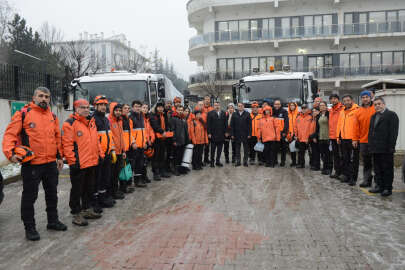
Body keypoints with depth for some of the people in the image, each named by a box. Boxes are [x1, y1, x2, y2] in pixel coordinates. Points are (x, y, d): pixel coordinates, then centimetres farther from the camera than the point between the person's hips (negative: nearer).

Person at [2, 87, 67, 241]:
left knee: (52, 193, 17)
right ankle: (29, 227, 20)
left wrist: (59, 156, 15)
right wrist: (10, 152, -23)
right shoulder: (23, 114, -6)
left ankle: (53, 221, 34)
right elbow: (10, 134, -9)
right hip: (31, 164, -6)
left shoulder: (53, 116, 11)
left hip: (51, 163, 6)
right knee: (29, 196, 5)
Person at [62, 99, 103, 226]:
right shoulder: (70, 123, -10)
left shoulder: (91, 122, 15)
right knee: (77, 190, 2)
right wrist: (72, 161, -18)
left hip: (92, 162, 8)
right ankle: (77, 214, 13)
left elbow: (96, 140, 22)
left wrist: (100, 154, 16)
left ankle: (87, 209, 31)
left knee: (89, 188, 17)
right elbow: (67, 144, -15)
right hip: (79, 164, -8)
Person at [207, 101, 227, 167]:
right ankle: (212, 161, 12)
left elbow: (225, 123, 10)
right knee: (213, 149, 3)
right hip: (213, 134, -3)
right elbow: (208, 124, -5)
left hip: (221, 134, 3)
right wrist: (209, 133, -11)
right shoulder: (210, 113, -1)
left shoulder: (223, 113, 10)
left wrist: (225, 132, 3)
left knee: (220, 149, 8)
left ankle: (218, 161, 18)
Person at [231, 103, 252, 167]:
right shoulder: (234, 114, 7)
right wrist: (232, 134, -2)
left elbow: (249, 125, -1)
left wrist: (249, 134, -8)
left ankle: (245, 161, 13)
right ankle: (238, 161, 15)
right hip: (237, 135, 1)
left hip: (245, 135, -1)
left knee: (246, 149, 4)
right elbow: (232, 125, 5)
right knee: (237, 149, 7)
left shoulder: (247, 114, 2)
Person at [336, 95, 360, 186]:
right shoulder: (342, 112, 16)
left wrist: (355, 139, -18)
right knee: (345, 159, 15)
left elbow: (357, 125, -14)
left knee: (353, 160, -2)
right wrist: (338, 136, 13)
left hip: (353, 140, -7)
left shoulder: (356, 110, -8)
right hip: (343, 139, 8)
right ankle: (346, 175, 25)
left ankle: (353, 178, 4)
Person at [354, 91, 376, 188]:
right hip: (363, 140, 3)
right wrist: (356, 139, 7)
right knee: (366, 162, 9)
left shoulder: (376, 109, -2)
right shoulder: (358, 111, 9)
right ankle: (367, 180, 16)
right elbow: (357, 127, 10)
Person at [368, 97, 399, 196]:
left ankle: (388, 188, 6)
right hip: (375, 149, 7)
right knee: (377, 169, 12)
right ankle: (379, 186, 21)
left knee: (387, 169, -1)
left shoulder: (391, 115, -4)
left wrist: (391, 146, -17)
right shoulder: (373, 117, 19)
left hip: (386, 149, -7)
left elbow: (393, 132, -11)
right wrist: (370, 145, 13)